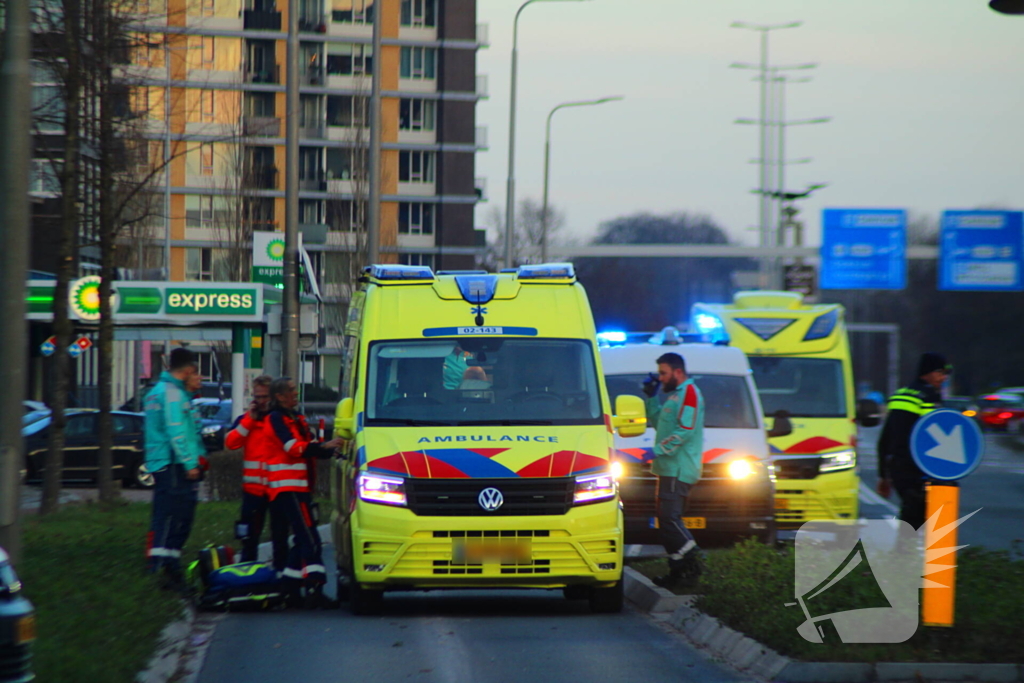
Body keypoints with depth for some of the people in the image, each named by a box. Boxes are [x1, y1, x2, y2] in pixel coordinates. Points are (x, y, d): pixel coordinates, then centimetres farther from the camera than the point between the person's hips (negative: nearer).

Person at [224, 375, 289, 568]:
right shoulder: (246, 419, 10)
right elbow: (231, 442, -6)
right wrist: (249, 420, -9)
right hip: (253, 487, 2)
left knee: (280, 535, 2)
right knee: (250, 535, 6)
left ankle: (280, 571, 7)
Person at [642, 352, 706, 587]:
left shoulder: (689, 393, -10)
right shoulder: (675, 395, 23)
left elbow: (686, 430, -20)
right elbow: (658, 422, 32)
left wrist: (659, 450, -20)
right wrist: (651, 396, 21)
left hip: (678, 470, -10)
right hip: (669, 470, 10)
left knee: (669, 516, -16)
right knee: (667, 518, 8)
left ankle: (691, 558, -15)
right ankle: (677, 569, 7)